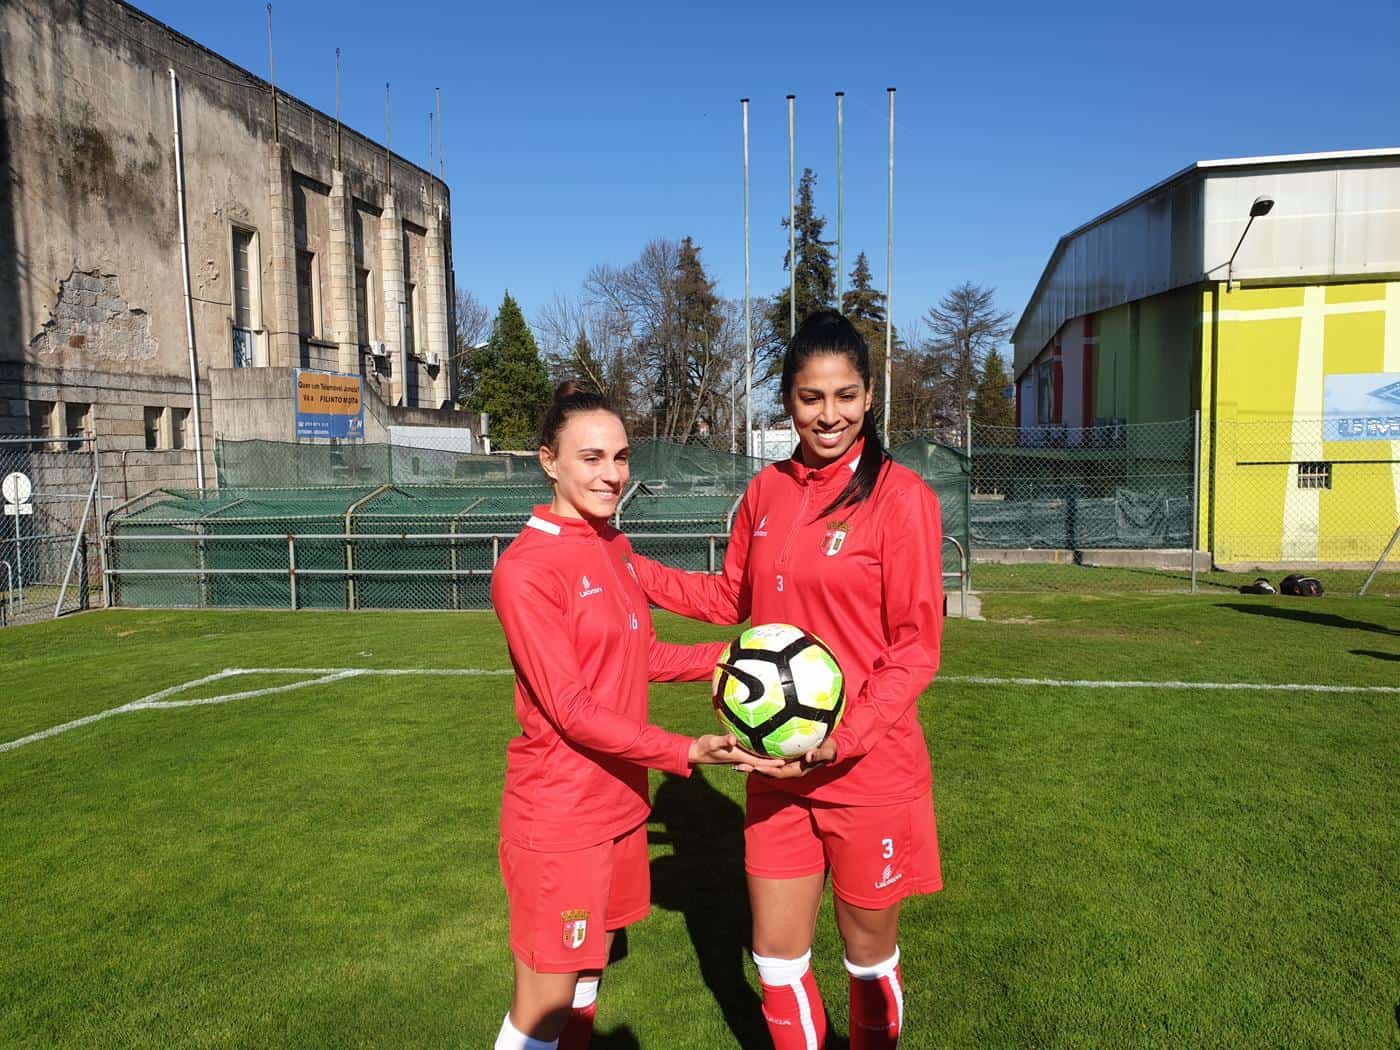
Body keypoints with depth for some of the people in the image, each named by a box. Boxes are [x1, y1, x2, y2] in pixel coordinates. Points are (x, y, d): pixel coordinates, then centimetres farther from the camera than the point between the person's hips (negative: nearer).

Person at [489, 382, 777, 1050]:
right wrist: (683, 752, -27)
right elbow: (572, 710, -21)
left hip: (619, 801, 8)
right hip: (559, 816, -8)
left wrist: (727, 655, 4)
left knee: (587, 976, 22)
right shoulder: (527, 569, -19)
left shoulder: (613, 548, 6)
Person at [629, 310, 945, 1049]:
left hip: (869, 771, -4)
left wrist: (844, 738, -22)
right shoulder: (767, 490, 2)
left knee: (868, 956, 18)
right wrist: (631, 571, 7)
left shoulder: (900, 495, -14)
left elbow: (917, 647, -12)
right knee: (776, 957, 17)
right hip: (778, 768, 5)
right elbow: (731, 599, 14)